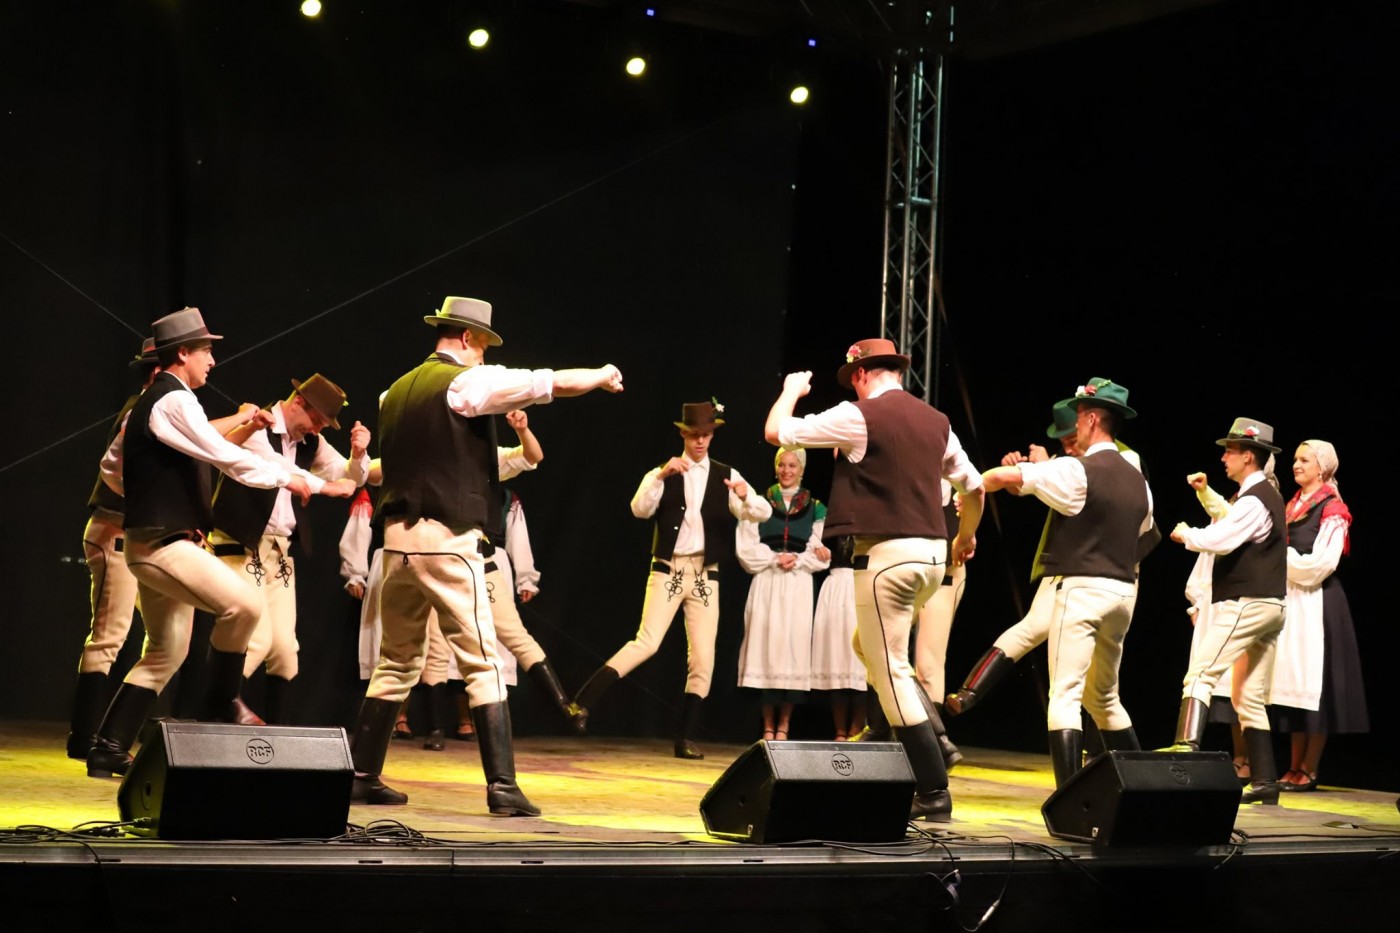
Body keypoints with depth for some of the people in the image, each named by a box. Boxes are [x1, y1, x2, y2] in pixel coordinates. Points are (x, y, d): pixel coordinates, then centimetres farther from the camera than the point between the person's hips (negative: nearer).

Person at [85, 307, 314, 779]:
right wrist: (287, 478, -11)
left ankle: (108, 748, 16)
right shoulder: (175, 401, -14)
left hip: (153, 541, 11)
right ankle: (220, 705, -7)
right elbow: (226, 457, -21)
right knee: (242, 604, -22)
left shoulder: (148, 402, 17)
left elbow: (114, 462, 26)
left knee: (165, 653, 15)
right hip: (162, 544, -11)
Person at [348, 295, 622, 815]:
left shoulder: (396, 392, 15)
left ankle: (362, 776, 17)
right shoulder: (468, 382, -7)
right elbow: (552, 383, -5)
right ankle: (502, 788, -5)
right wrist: (603, 377, 12)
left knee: (397, 663, 15)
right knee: (482, 664, -3)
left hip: (398, 536, 7)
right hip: (448, 540, -7)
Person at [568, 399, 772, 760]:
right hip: (668, 570, -2)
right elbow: (640, 508, -11)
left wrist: (746, 496, -27)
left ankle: (685, 738, 8)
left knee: (703, 658, -1)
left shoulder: (726, 476, 7)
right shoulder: (664, 473, 6)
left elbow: (761, 512, -5)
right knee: (647, 643, -16)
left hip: (706, 574, 2)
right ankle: (582, 704, -12)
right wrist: (661, 476, -25)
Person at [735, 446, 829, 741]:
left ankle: (784, 725, 2)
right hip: (766, 584, 0)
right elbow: (746, 549, 1)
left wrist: (796, 561, -12)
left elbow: (819, 555, 4)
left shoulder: (815, 508, 8)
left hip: (798, 586, 0)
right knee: (765, 646, -4)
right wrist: (775, 559, -10)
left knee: (793, 647, -4)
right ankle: (768, 726, 2)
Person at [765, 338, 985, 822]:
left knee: (890, 672, -2)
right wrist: (966, 535, 39)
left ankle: (933, 793, -3)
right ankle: (932, 741, 16)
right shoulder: (936, 421, 12)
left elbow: (776, 431, -3)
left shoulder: (859, 415, -8)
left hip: (885, 554, -8)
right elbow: (973, 486, 20)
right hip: (931, 553, 8)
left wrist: (791, 390, 18)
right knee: (868, 647, 26)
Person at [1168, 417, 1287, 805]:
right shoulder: (1268, 496, 17)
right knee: (1251, 697, 11)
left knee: (1200, 675, -15)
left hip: (1244, 605, -10)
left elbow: (1217, 540, -24)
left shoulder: (1253, 500, -14)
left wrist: (1185, 534, -7)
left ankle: (1186, 751, -28)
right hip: (1269, 605, 10)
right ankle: (1264, 781, 11)